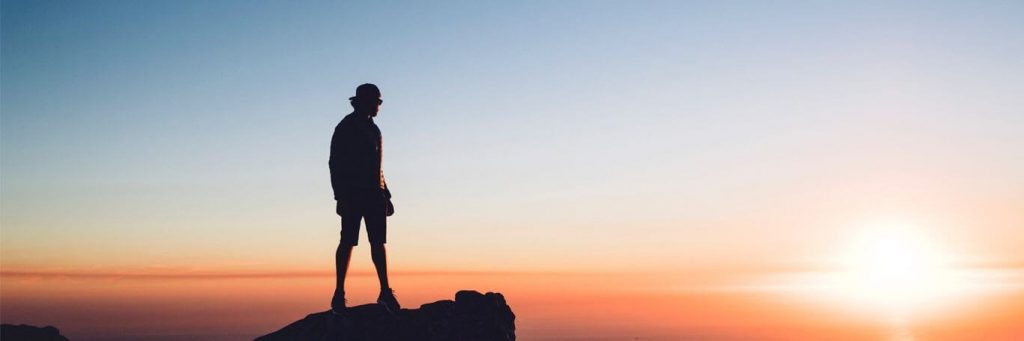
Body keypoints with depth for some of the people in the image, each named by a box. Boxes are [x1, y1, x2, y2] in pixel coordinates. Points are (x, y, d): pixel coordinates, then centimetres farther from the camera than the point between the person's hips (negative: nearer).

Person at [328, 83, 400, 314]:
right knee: (347, 241, -6)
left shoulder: (372, 129, 21)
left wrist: (386, 195, 20)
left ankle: (385, 292, 0)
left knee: (378, 241, 1)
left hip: (374, 193, 7)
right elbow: (335, 163, -8)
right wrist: (340, 197, -16)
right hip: (353, 194, -7)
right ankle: (339, 294, -3)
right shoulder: (346, 128, -2)